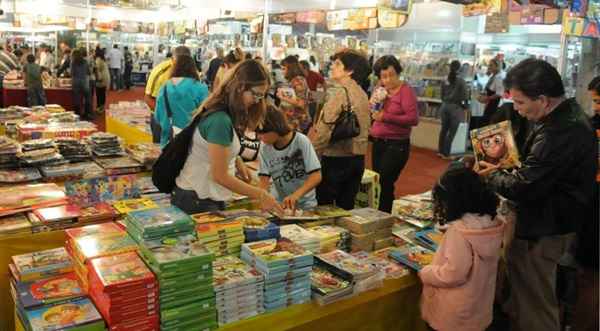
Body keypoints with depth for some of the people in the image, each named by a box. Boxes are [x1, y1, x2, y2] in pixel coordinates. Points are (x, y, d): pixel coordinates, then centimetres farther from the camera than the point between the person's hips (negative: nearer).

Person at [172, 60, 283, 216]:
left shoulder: (227, 114, 2)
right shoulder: (220, 120, -25)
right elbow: (220, 176, -23)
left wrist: (237, 162, -5)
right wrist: (260, 195, -21)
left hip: (211, 197, 9)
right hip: (197, 201, -9)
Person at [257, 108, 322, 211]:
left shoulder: (301, 141, -12)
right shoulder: (264, 149, -1)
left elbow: (316, 176, -16)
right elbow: (264, 180, -5)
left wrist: (296, 195, -32)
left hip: (305, 205, -3)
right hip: (280, 205, 4)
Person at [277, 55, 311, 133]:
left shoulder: (298, 80, -13)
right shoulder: (293, 80, 12)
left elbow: (301, 103, -21)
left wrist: (283, 97, -16)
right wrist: (282, 93, 14)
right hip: (292, 121, 9)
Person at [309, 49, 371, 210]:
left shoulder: (340, 93, -16)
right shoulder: (362, 94, 10)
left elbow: (324, 132, -19)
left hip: (336, 160, -8)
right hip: (358, 159, 8)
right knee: (346, 208, 16)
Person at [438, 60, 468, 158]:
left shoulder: (445, 80, 3)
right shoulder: (461, 81, -11)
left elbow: (442, 95, 7)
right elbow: (464, 96, -10)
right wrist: (464, 106, 6)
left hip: (445, 106, 5)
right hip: (455, 107, -5)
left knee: (444, 129, 15)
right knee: (452, 132, 1)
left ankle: (440, 151, 21)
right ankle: (446, 153, 3)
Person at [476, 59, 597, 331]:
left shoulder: (560, 133, -30)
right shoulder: (567, 115, 4)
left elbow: (522, 187, -26)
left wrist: (491, 175, -8)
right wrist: (503, 171, 4)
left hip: (543, 231, -10)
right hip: (549, 221, 10)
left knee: (534, 302, 4)